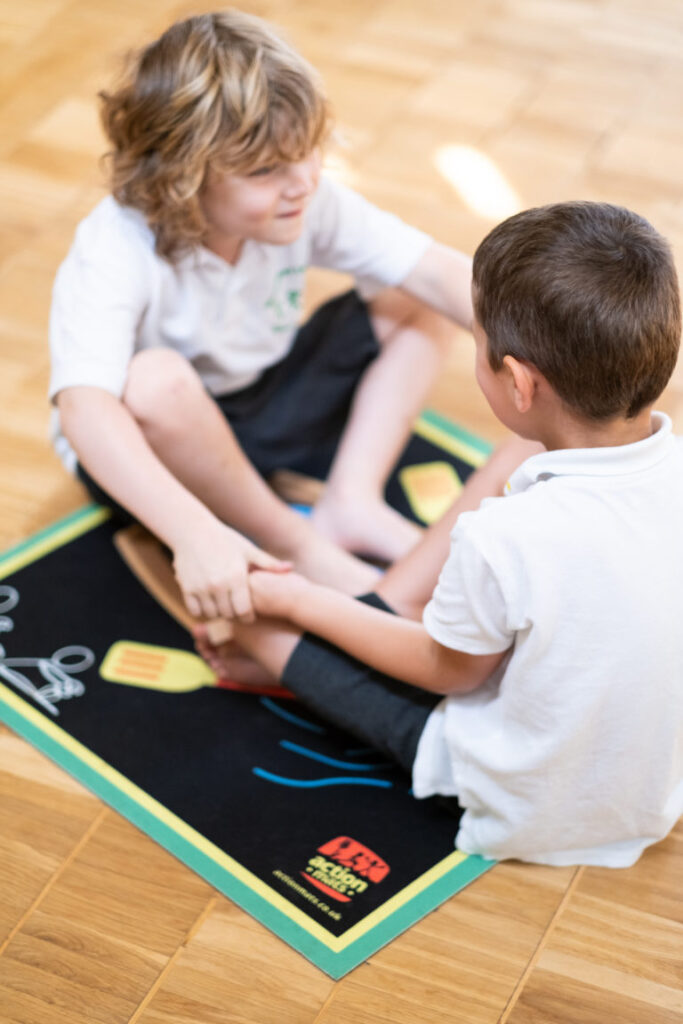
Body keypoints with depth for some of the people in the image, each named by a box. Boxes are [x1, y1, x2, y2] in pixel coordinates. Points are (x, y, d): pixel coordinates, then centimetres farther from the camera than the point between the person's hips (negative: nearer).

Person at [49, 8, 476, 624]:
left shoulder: (309, 203, -17)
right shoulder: (116, 255, -33)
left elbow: (437, 272, -19)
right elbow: (83, 409, -48)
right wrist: (195, 531, -61)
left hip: (268, 401, 5)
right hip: (159, 442, -5)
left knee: (412, 305, -7)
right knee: (155, 380, -40)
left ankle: (351, 502, -10)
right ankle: (297, 546, -17)